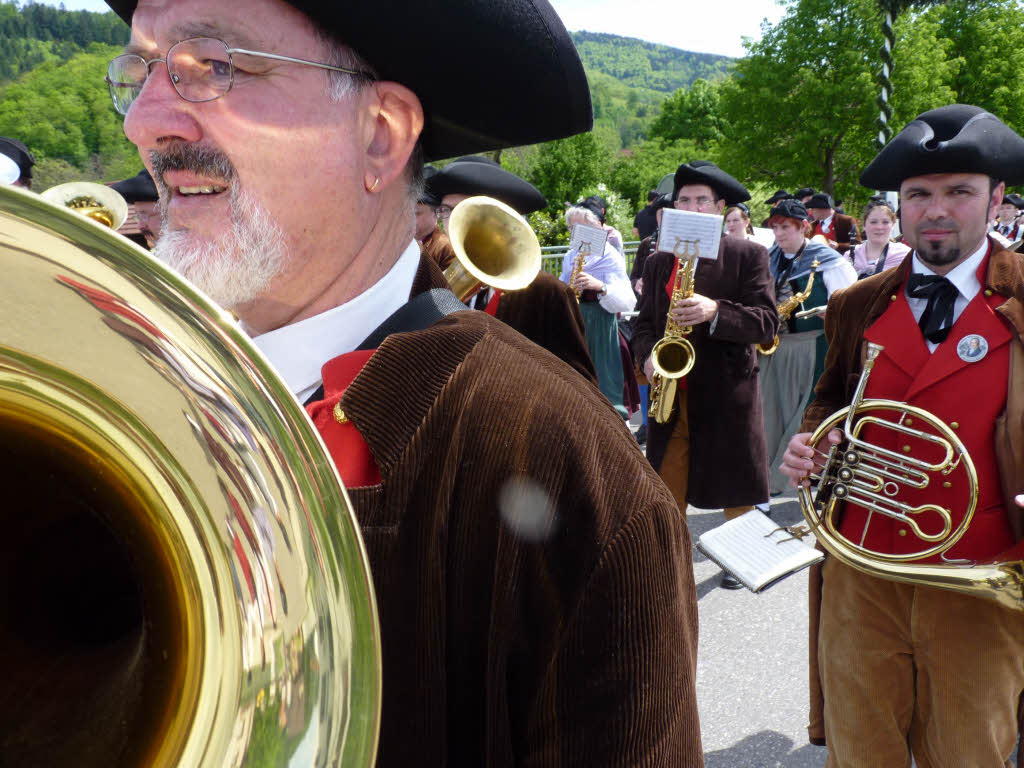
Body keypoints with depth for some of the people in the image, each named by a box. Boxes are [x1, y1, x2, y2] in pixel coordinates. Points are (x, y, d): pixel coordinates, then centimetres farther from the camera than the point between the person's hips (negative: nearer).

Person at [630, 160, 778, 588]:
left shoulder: (748, 255, -3)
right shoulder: (657, 262, 11)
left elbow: (766, 323, -10)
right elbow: (644, 323, 14)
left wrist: (715, 312, -26)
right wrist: (647, 355, -7)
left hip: (727, 389, -3)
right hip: (672, 391, 3)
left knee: (737, 486, 10)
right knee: (666, 487, 8)